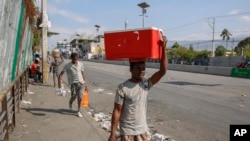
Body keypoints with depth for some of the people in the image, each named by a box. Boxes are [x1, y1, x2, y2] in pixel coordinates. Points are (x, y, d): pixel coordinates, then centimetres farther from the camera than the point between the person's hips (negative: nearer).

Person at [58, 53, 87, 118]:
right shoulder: (67, 65, -3)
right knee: (73, 96, -6)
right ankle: (70, 103, 32)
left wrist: (85, 83, 14)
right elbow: (61, 74, -4)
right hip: (73, 83, -2)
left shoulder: (81, 64, 7)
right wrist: (59, 82, -15)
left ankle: (78, 111, 15)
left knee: (80, 98, -1)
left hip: (81, 82, 2)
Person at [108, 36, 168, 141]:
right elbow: (117, 111, -13)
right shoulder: (122, 88, -17)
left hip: (142, 130, 5)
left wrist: (163, 48, -23)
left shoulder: (146, 84, -5)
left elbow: (162, 71, -15)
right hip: (127, 131, -4)